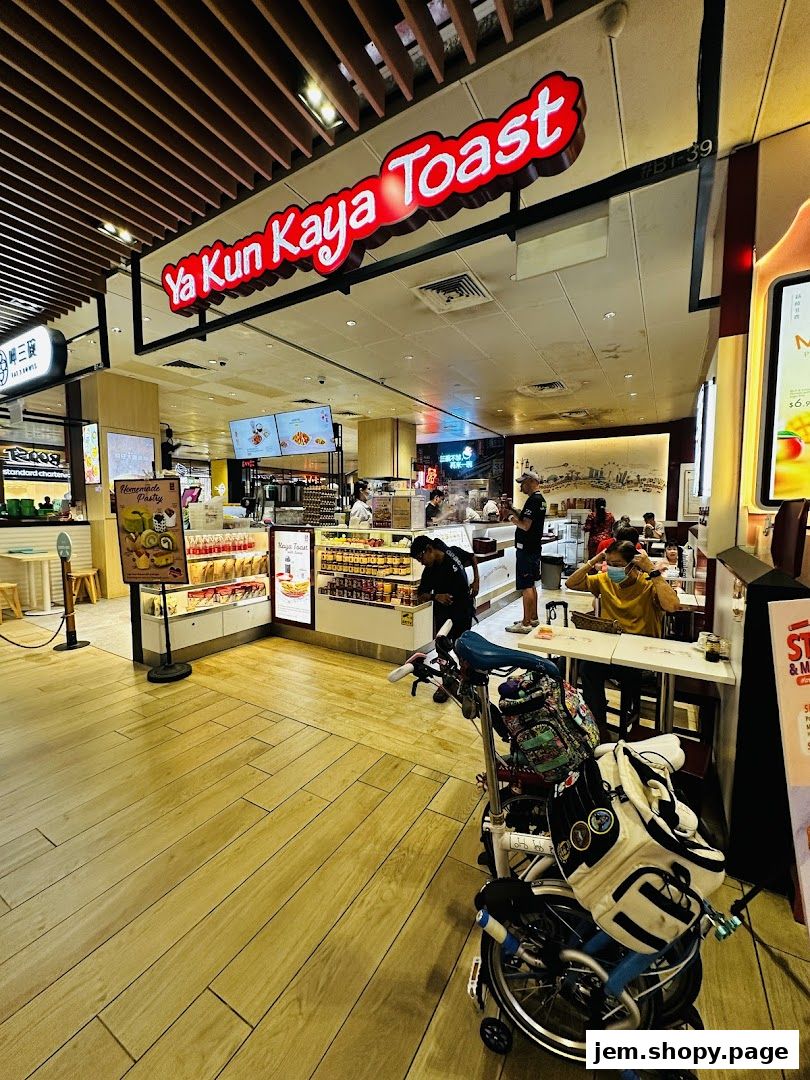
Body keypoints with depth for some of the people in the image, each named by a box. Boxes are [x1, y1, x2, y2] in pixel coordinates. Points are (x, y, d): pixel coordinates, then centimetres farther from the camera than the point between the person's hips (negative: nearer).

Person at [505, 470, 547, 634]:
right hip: (534, 547, 11)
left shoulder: (533, 500, -17)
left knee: (526, 586, -6)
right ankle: (533, 618, 27)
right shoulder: (540, 499, 15)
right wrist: (514, 511, 9)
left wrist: (513, 519, -9)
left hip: (526, 549, -11)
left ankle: (526, 624, -1)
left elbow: (525, 525, -24)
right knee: (531, 585, 17)